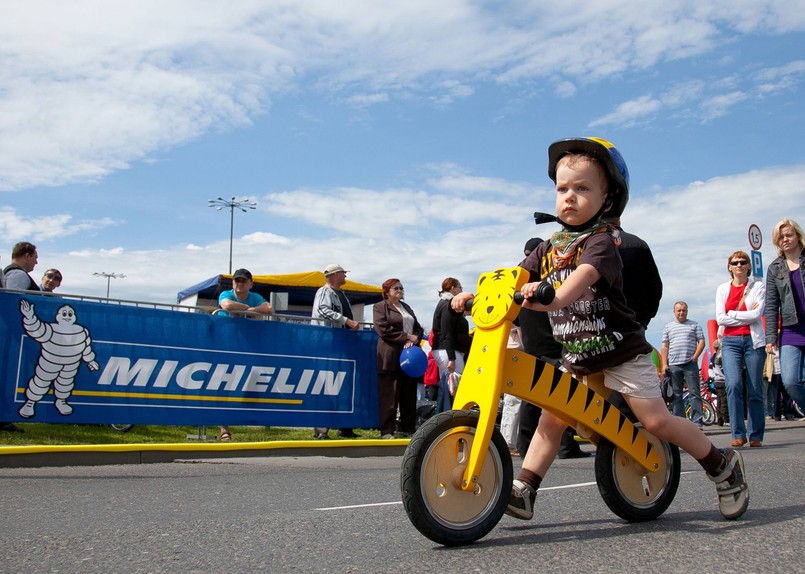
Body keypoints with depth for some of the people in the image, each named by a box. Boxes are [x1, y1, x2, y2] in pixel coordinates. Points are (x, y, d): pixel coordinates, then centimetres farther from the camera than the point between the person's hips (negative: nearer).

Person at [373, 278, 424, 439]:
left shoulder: (406, 307, 22)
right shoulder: (380, 307, 2)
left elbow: (418, 328, 17)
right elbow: (383, 330, -10)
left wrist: (414, 340, -5)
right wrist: (407, 337, -11)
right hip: (391, 357, -6)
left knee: (409, 394, 7)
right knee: (389, 395, -7)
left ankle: (408, 428, 14)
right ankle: (387, 431, -4)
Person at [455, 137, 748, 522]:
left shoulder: (602, 240, -16)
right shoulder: (551, 247, 6)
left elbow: (584, 275, -36)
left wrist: (552, 297, -56)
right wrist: (475, 295, -12)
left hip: (619, 350, -6)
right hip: (575, 356, 6)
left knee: (656, 420, -3)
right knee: (551, 416, -3)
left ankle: (723, 464, 19)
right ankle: (523, 490, 0)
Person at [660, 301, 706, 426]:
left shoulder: (694, 325, 11)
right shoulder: (668, 327, 15)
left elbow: (701, 342, 6)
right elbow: (664, 347, 12)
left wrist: (695, 357, -7)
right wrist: (664, 364, 3)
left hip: (690, 364, -2)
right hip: (673, 365, 2)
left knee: (695, 393, -5)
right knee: (676, 395, 3)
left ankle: (697, 422, -4)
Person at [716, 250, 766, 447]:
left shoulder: (758, 287, 7)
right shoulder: (723, 289, 13)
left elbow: (756, 314, -7)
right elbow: (720, 318, 1)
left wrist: (732, 314, -5)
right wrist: (746, 316, -3)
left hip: (753, 340, -1)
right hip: (730, 342, 1)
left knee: (755, 390, -1)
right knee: (733, 385, -15)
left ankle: (756, 436, 7)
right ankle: (738, 434, -10)